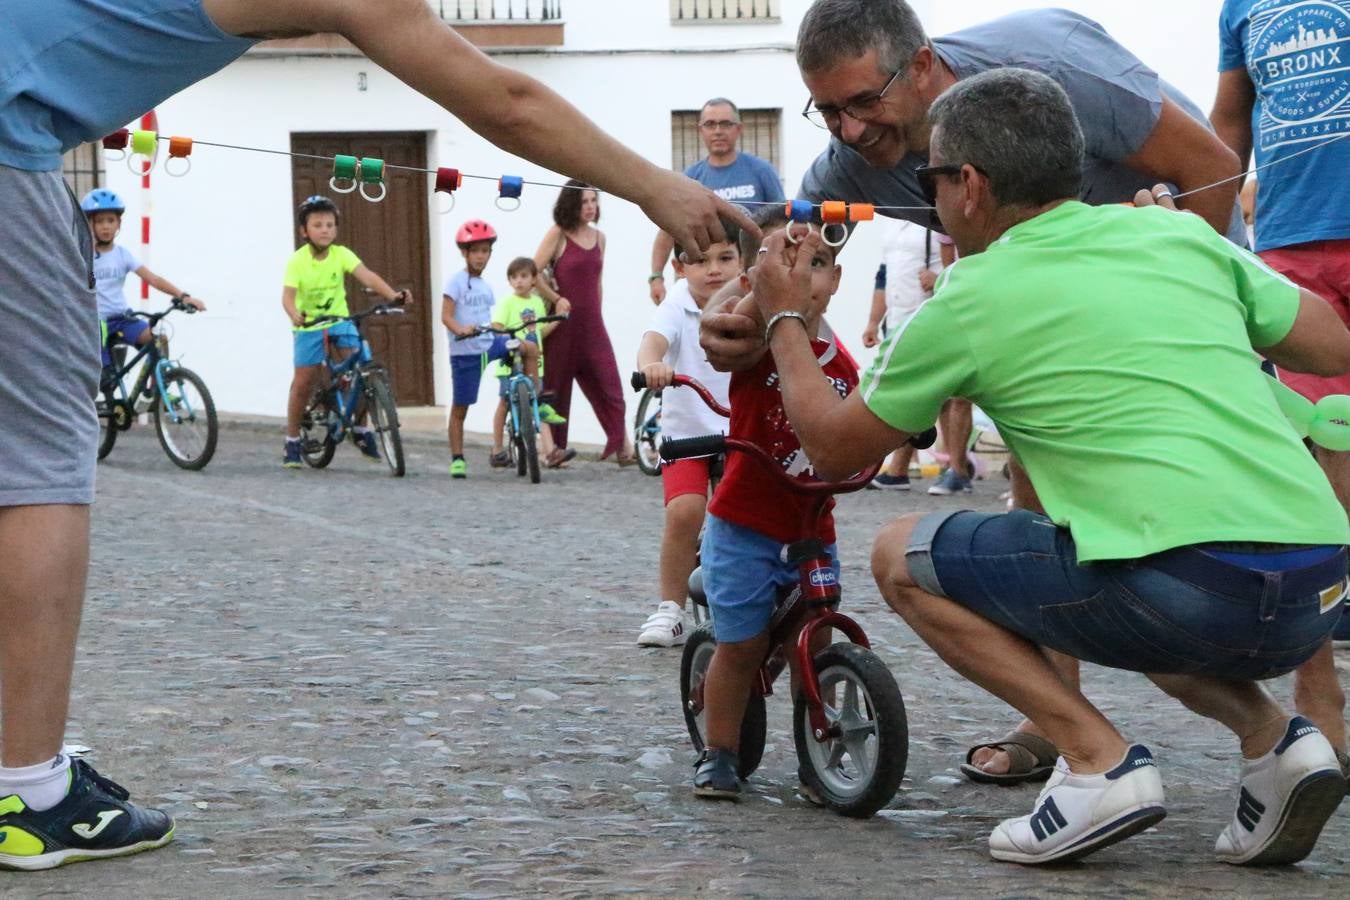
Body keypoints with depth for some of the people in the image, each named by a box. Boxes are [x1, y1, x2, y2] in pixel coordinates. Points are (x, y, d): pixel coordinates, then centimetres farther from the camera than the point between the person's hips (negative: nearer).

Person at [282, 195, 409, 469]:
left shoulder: (341, 254, -11)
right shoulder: (297, 261, -16)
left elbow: (367, 276, -24)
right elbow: (288, 295, -26)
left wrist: (392, 295, -40)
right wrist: (295, 316, -49)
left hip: (339, 321, 2)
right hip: (309, 326, -2)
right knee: (302, 384, -4)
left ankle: (361, 431, 3)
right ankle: (292, 443, 11)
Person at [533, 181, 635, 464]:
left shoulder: (599, 237, 11)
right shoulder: (558, 234, -5)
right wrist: (557, 299, -7)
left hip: (592, 324, 4)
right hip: (563, 324, -4)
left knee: (609, 385, -4)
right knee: (556, 387, 4)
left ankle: (623, 448, -5)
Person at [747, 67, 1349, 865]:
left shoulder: (969, 303, 4)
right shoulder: (1179, 234, 15)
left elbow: (835, 448, 18)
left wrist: (784, 319, 34)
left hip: (1188, 594, -6)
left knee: (903, 556, 13)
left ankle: (1101, 761, -1)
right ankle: (1272, 737, 12)